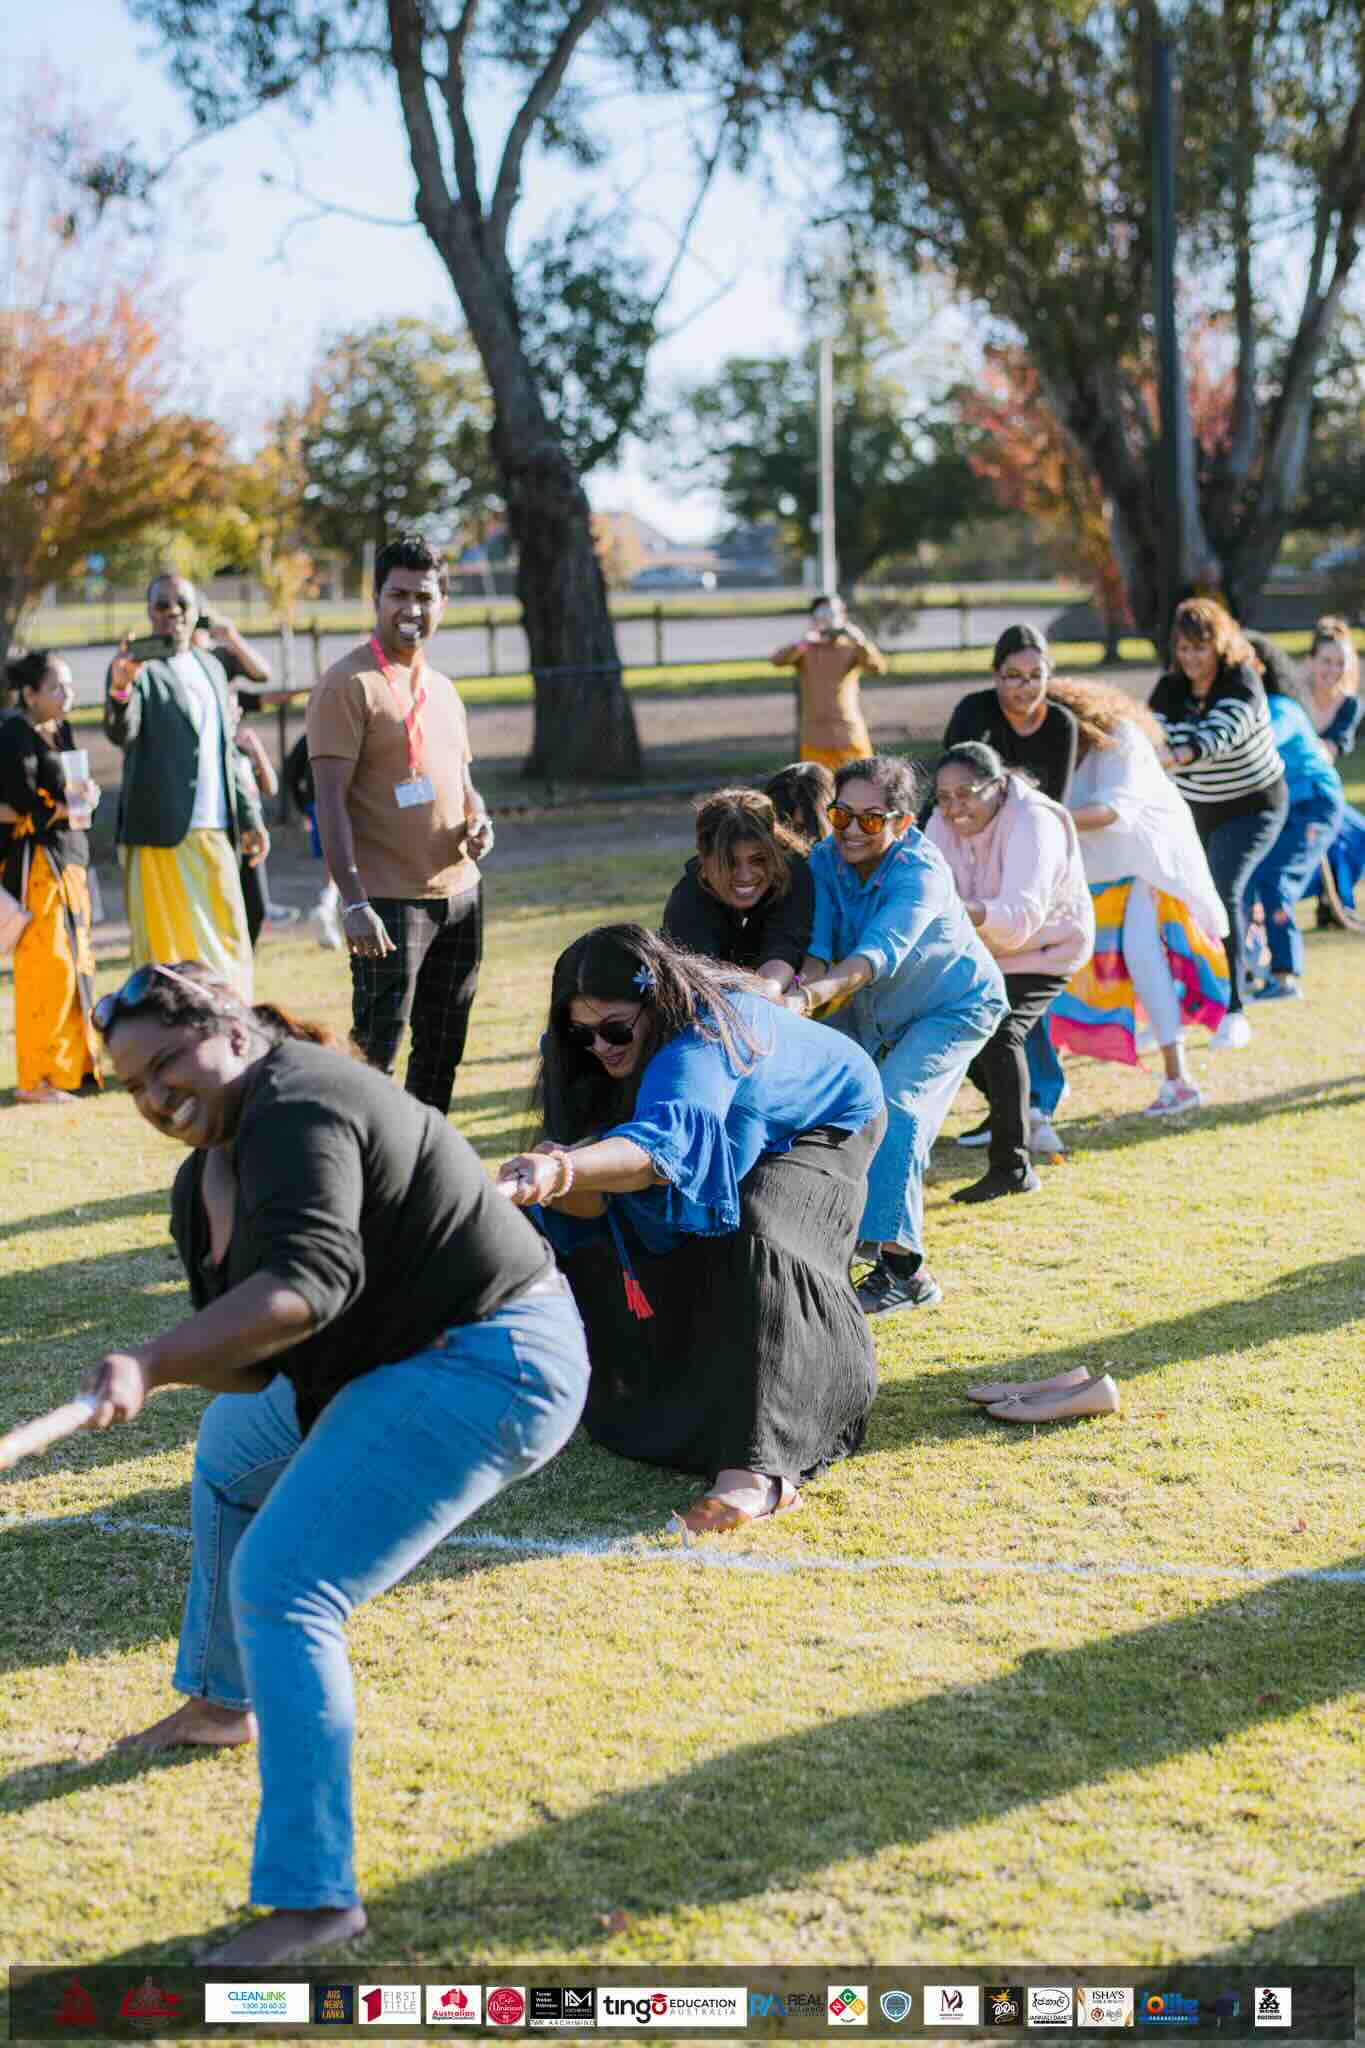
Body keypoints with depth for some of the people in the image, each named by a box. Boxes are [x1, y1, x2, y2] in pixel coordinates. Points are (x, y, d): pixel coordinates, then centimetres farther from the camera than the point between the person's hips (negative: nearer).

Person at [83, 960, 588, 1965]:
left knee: (281, 1588, -18)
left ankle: (314, 1896, -17)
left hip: (487, 1369, -11)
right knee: (233, 1453, 32)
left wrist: (151, 1361, -47)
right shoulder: (204, 1182, 8)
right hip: (393, 1363, 11)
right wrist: (165, 1369, -18)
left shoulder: (296, 1110, -23)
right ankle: (222, 1701, 51)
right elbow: (245, 1360, 4)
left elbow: (310, 1277, -39)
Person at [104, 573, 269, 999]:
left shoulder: (211, 666, 15)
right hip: (164, 836, -7)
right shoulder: (139, 668, -6)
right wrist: (120, 688, -43)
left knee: (228, 941, 10)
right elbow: (121, 732, -23)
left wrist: (249, 815, 16)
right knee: (171, 948, -5)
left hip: (217, 832, 7)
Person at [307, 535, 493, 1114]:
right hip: (389, 902, -8)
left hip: (459, 892, 8)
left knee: (443, 1048, 14)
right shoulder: (348, 685, -10)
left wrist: (479, 821, 2)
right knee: (375, 1051, -7)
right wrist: (353, 902, -23)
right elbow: (330, 800, -15)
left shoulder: (442, 689, 15)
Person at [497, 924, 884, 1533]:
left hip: (821, 1124, -7)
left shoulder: (705, 1031, -42)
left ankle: (759, 1470, -44)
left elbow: (665, 1139, -63)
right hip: (727, 1145, 7)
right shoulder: (584, 1057, -21)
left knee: (753, 1233, -35)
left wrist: (562, 1172, -82)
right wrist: (559, 1180, -49)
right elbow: (591, 1204, -24)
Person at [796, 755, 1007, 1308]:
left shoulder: (920, 873, -34)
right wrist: (801, 983, -49)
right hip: (871, 1012, 7)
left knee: (893, 1106, -25)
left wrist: (807, 997, -65)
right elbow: (818, 943, -24)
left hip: (955, 1006, -6)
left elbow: (878, 954, -49)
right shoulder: (826, 859, -16)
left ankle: (902, 1266, -23)